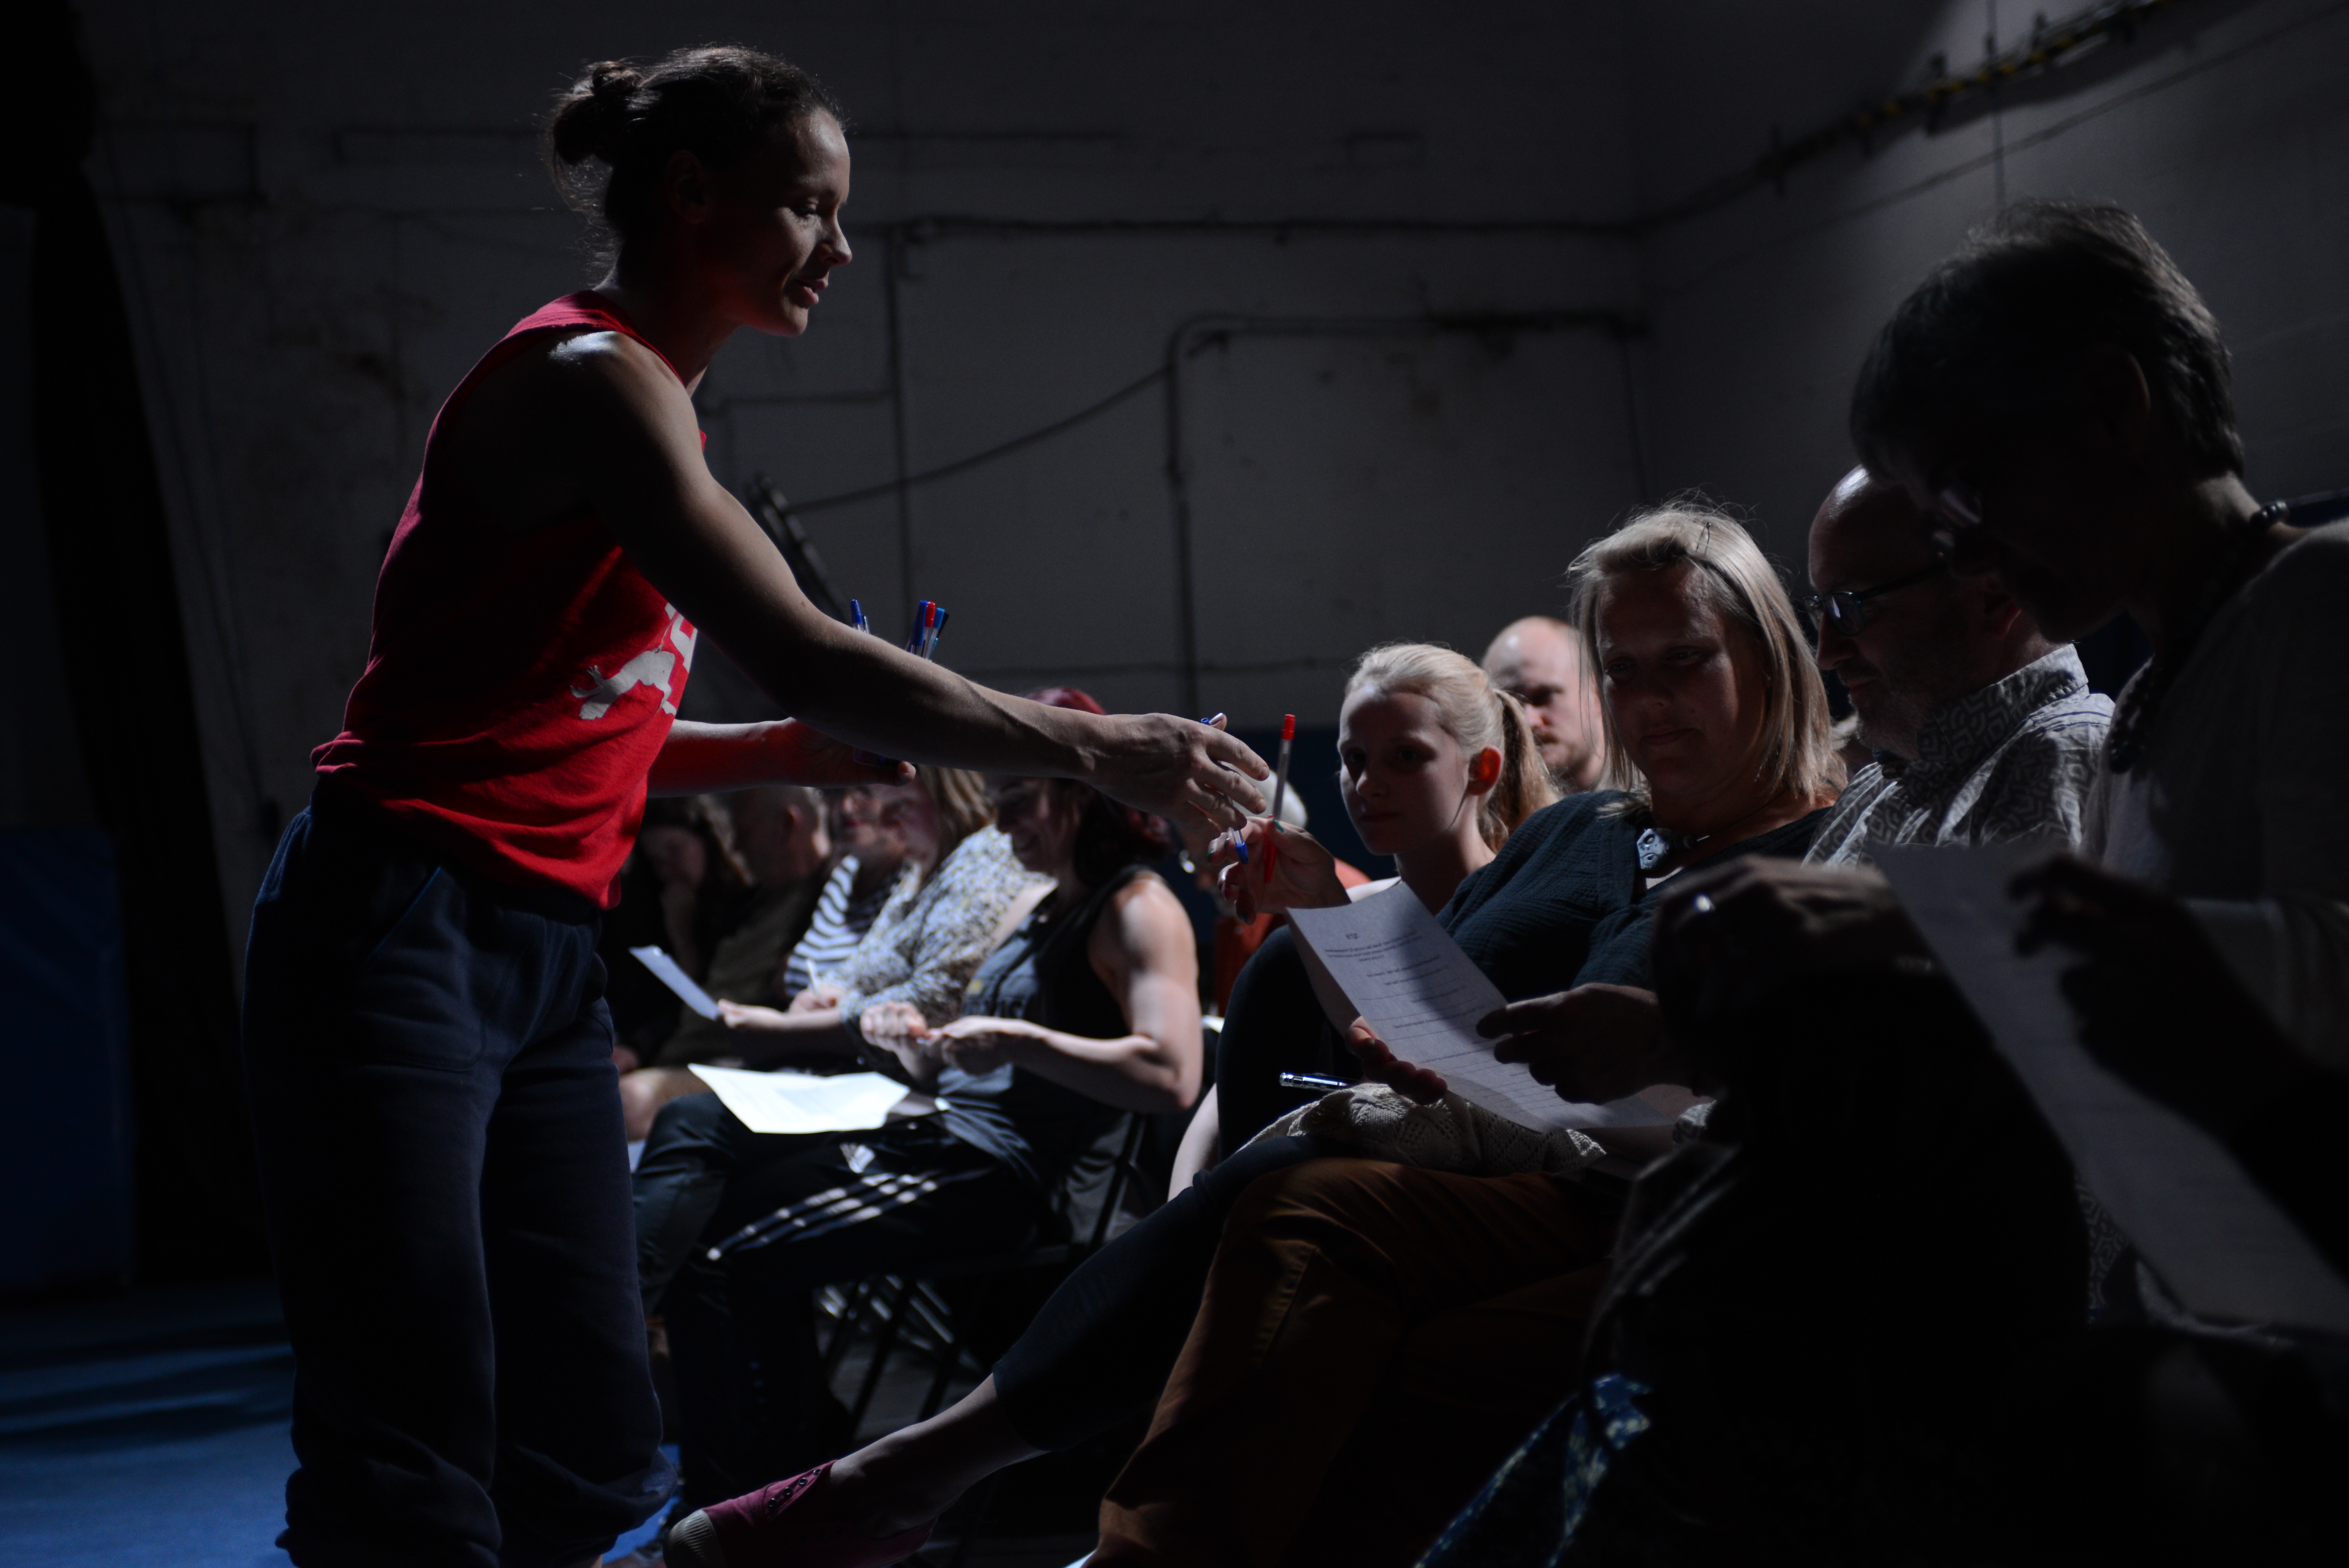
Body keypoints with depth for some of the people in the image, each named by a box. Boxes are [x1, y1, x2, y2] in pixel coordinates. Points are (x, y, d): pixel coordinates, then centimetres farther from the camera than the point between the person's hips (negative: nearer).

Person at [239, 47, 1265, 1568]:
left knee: (588, 1445, 8)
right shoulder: (590, 375, -12)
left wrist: (820, 750, 2)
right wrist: (1096, 749, -18)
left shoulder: (646, 401, 16)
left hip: (548, 956, 9)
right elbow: (806, 655, -23)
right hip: (400, 936, -9)